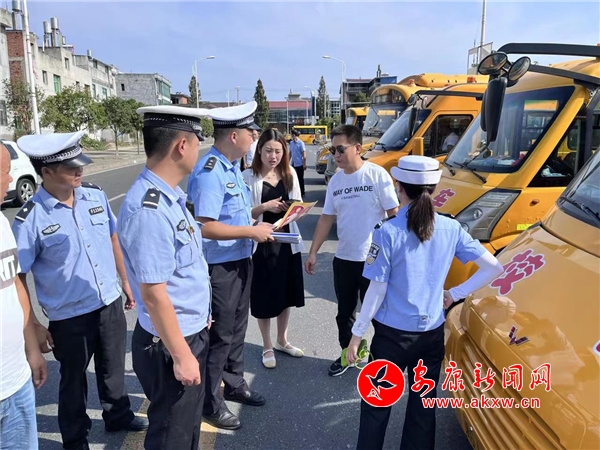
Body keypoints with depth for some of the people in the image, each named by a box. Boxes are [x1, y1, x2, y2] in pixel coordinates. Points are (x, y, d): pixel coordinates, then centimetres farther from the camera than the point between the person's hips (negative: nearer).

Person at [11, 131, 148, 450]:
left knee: (113, 368, 24)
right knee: (73, 379, 17)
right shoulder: (30, 219, -18)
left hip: (110, 303, 4)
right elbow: (17, 277, -11)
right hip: (69, 317, -4)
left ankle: (118, 416, 50)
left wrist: (125, 281, 12)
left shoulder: (96, 196, -4)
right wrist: (34, 325, -9)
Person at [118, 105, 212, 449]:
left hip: (192, 332, 9)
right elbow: (153, 294, -27)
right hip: (171, 343, -8)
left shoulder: (170, 196, 2)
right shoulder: (149, 208, -28)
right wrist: (180, 355, -19)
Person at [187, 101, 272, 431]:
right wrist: (252, 231, -22)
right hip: (219, 267, -9)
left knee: (237, 329, 23)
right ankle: (210, 404, 27)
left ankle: (234, 384, 44)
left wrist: (258, 225, 2)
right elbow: (205, 227, -29)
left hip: (240, 261, 9)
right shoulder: (210, 173, -23)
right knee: (219, 336, 7)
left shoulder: (232, 166, 8)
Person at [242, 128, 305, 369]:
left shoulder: (290, 174, 5)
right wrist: (264, 207, -25)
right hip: (261, 244, -4)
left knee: (287, 293, 15)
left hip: (287, 241, 5)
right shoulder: (248, 177, -10)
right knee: (264, 297, 6)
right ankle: (267, 347, 27)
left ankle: (282, 341, 37)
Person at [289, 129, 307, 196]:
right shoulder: (291, 143, 7)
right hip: (293, 164, 6)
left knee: (300, 178, 2)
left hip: (299, 164, -6)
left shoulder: (301, 143, -12)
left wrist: (304, 164, -14)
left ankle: (302, 192, 12)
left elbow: (304, 154, -12)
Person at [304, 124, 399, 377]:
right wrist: (313, 252, 6)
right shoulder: (335, 181, 5)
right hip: (343, 258, 5)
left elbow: (394, 214, -8)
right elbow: (327, 218, 9)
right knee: (344, 312, 17)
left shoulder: (377, 175, -11)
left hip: (374, 259, -5)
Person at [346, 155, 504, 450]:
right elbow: (493, 268, -2)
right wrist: (454, 294, 4)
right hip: (432, 333, 4)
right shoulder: (451, 229, -4)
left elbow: (377, 290, -15)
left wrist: (357, 334, -6)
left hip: (393, 334, -4)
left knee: (376, 405, 14)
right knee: (423, 406, 19)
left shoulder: (387, 231, -17)